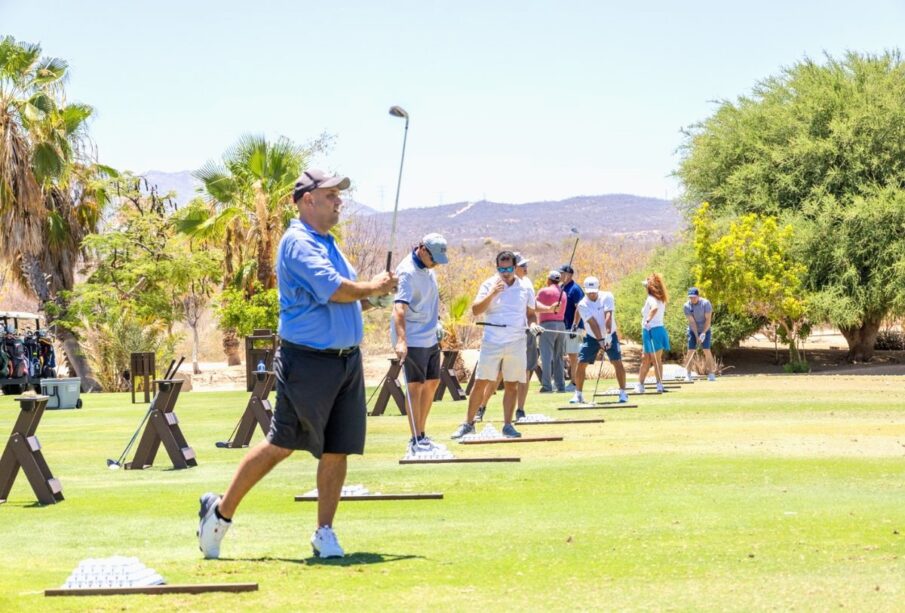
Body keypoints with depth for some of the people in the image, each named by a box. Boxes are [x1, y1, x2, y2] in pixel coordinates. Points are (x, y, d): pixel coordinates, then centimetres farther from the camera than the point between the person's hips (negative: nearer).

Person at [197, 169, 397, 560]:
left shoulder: (328, 245, 18)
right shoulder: (299, 243, -12)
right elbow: (333, 290, -23)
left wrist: (370, 298, 7)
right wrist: (372, 287, -7)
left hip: (347, 360, 8)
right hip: (309, 362, -8)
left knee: (337, 451, 5)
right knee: (281, 444, -2)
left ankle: (324, 532, 12)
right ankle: (221, 512, 11)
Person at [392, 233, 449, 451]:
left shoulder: (428, 268, 6)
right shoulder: (407, 272, -21)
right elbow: (399, 308, -32)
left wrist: (437, 323, 17)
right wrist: (400, 340, -42)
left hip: (431, 337, 9)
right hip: (412, 339, -9)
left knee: (432, 383, 13)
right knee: (416, 386, -8)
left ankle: (422, 435, 21)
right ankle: (416, 440, -3)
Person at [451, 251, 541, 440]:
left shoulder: (524, 288, 8)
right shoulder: (489, 285, 1)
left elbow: (530, 312, 17)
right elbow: (475, 310, -8)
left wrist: (533, 324, -4)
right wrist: (492, 294, -19)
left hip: (516, 344, 2)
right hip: (491, 343, -2)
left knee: (511, 385, 4)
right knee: (480, 383, -2)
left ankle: (508, 425, 12)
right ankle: (468, 423, 6)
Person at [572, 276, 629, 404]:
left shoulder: (607, 297, -13)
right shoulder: (583, 304, -13)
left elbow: (608, 316, -25)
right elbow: (592, 323, -22)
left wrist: (608, 335, -36)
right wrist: (600, 340, -29)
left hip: (609, 336, -1)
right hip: (592, 337, 1)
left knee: (617, 362, -12)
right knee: (581, 364, -7)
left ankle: (623, 393, -3)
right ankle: (578, 394, 5)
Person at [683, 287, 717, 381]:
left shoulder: (705, 303, -17)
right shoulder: (687, 306, -13)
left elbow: (708, 319, -16)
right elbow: (692, 321, -16)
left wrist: (703, 333, -22)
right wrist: (697, 336, -21)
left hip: (705, 330, -1)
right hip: (693, 331, 1)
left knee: (706, 350, -11)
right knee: (691, 351, -6)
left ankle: (711, 373, -6)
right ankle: (687, 374, -3)